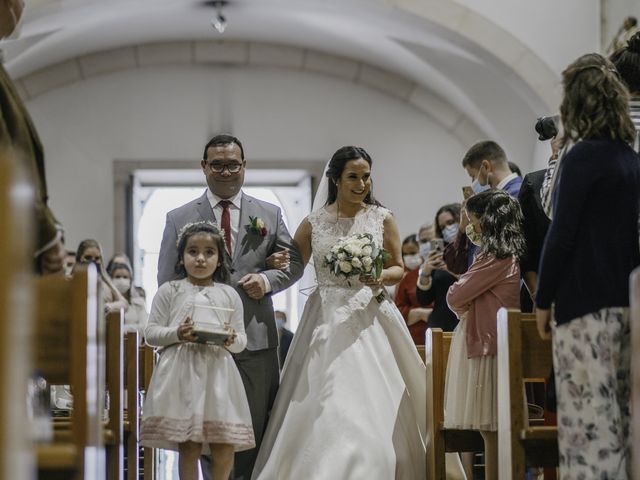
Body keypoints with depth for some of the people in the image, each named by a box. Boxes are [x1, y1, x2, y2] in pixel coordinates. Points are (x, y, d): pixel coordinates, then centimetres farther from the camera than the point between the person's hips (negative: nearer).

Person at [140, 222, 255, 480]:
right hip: (182, 371, -2)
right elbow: (151, 333, 5)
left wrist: (231, 340, -10)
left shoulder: (229, 294, 12)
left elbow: (242, 340, 13)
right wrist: (177, 334, -14)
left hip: (217, 370, 2)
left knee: (224, 446, -2)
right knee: (189, 446, -3)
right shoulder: (169, 290, 7)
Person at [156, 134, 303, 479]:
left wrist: (268, 279, -7)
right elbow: (167, 283, 6)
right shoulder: (179, 218, 6)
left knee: (255, 433, 5)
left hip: (256, 339, 1)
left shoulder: (269, 214, 10)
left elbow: (293, 262, 14)